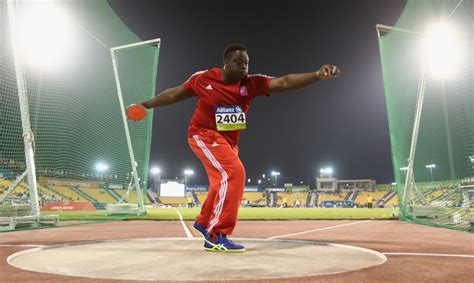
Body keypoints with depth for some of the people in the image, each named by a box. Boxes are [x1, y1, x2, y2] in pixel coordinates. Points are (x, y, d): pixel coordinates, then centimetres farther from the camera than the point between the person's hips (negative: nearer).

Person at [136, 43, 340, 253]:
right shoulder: (203, 79, -11)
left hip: (229, 141, 6)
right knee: (234, 173, -24)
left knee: (223, 182, 17)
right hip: (204, 135, -6)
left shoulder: (252, 83, -8)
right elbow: (174, 94, 3)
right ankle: (217, 236, -15)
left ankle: (203, 222, 43)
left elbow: (284, 82, -20)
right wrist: (146, 104, 9)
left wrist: (316, 76, -33)